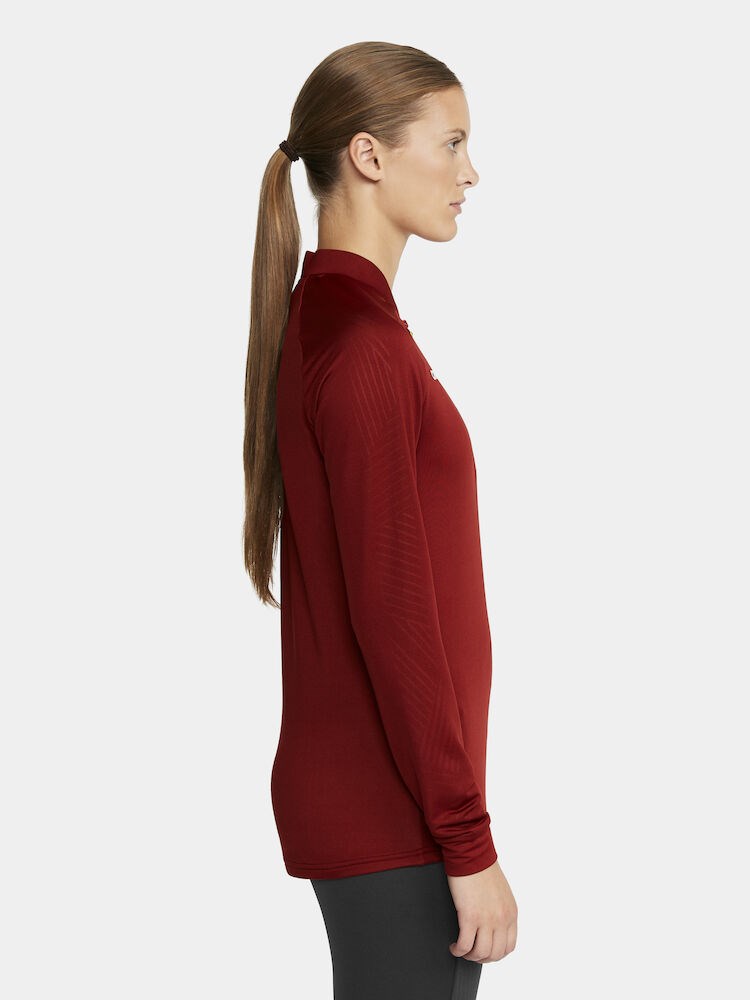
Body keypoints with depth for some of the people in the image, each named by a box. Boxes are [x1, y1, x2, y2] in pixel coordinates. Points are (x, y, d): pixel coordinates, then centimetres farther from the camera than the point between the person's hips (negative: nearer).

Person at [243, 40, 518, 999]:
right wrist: (468, 841, -17)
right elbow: (389, 613, -21)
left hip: (352, 790, 9)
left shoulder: (319, 323, 13)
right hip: (390, 816, -9)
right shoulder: (359, 345, -18)